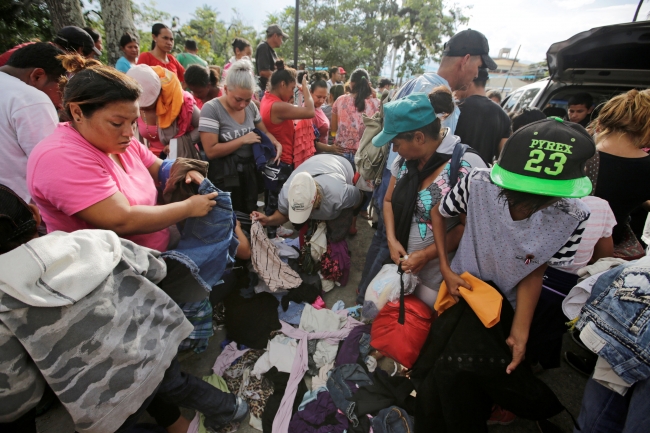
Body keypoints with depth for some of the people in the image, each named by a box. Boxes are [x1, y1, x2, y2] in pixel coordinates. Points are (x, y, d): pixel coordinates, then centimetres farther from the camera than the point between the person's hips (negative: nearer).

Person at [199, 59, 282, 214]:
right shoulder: (212, 109, -16)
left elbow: (264, 132, 14)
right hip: (225, 178, -5)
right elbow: (211, 151, -21)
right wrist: (243, 140, -18)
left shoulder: (251, 107, 1)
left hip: (250, 172, 6)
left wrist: (277, 144, -8)